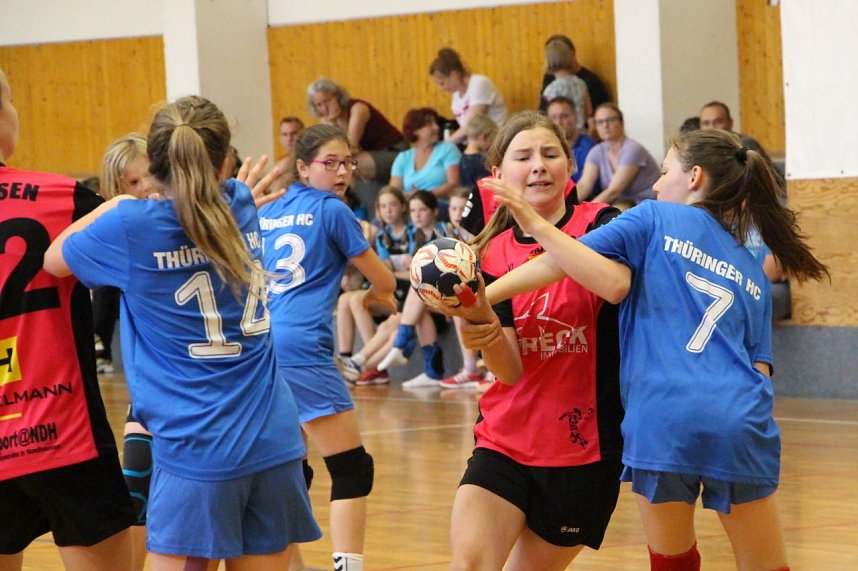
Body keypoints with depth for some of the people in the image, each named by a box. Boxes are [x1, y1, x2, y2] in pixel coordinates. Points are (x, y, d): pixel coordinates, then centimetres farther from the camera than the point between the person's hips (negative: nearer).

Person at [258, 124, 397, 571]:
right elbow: (383, 279, 8)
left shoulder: (267, 213, 19)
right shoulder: (330, 211, 1)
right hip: (303, 350, -7)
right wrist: (376, 295, 29)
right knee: (352, 470, -7)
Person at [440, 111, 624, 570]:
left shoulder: (597, 225, -6)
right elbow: (510, 370, -6)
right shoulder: (492, 253, 3)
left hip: (585, 448, -2)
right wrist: (482, 322, -28)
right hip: (505, 441, 2)